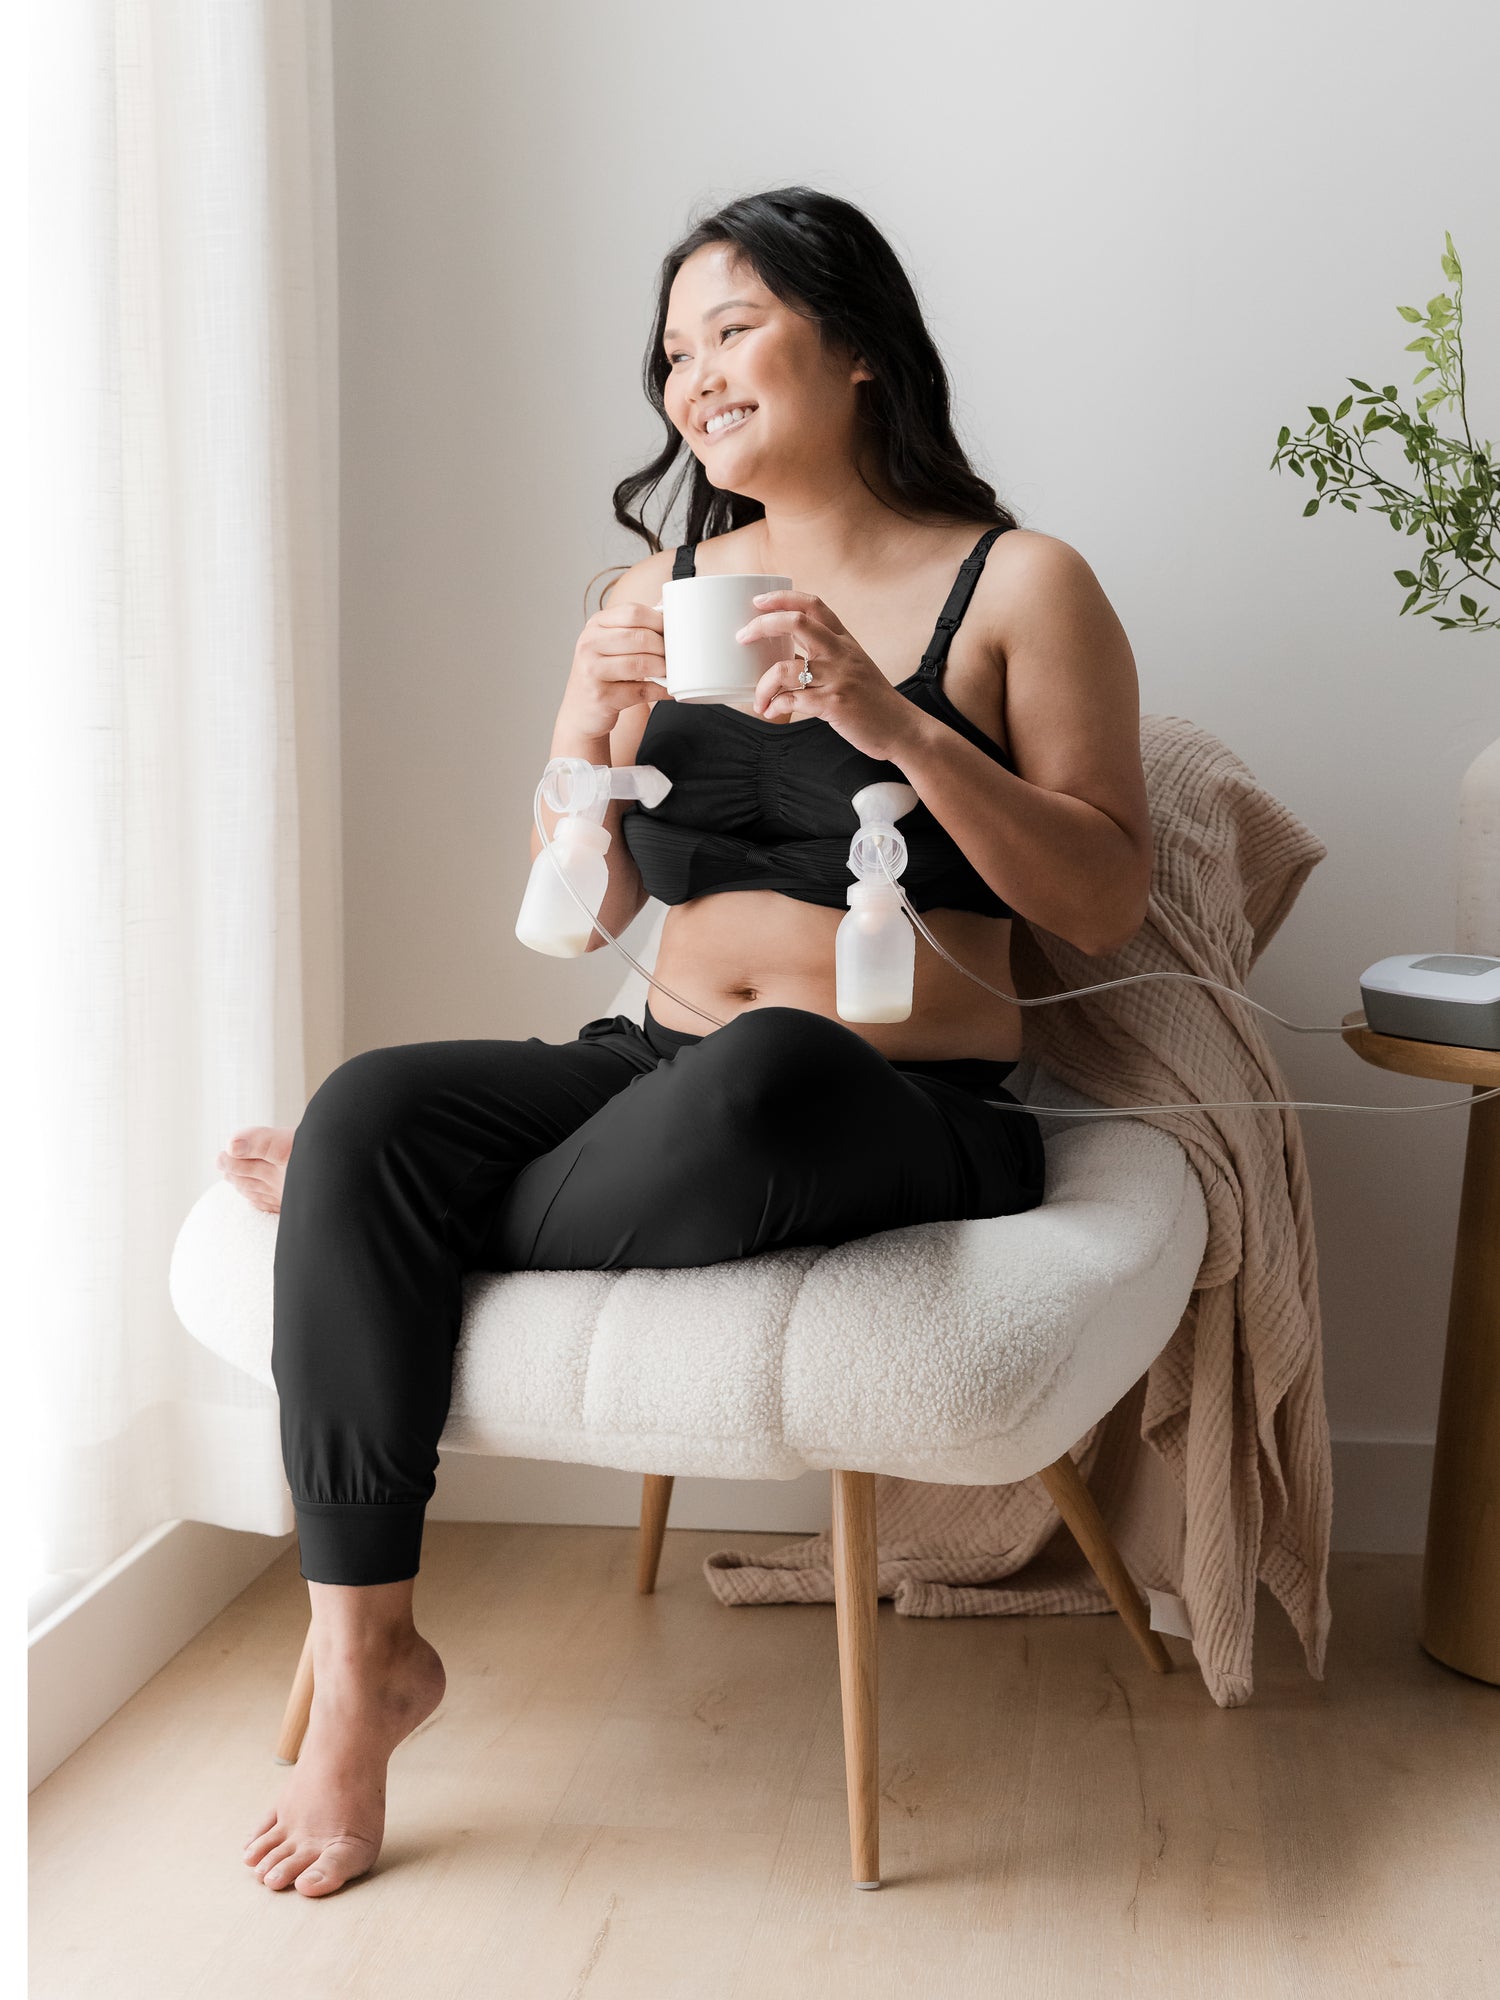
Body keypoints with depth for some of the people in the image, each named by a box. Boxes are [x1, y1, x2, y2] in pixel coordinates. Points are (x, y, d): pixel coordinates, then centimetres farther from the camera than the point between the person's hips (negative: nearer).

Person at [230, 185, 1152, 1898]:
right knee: (370, 1107, -24)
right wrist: (592, 720, -5)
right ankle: (362, 1648, -14)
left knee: (763, 1070, -39)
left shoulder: (1018, 588, 2)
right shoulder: (660, 589, 15)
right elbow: (585, 913, 14)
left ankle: (380, 1204, -10)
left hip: (909, 1112, -4)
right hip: (659, 1074, 4)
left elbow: (1105, 903, -5)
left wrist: (894, 724, -16)